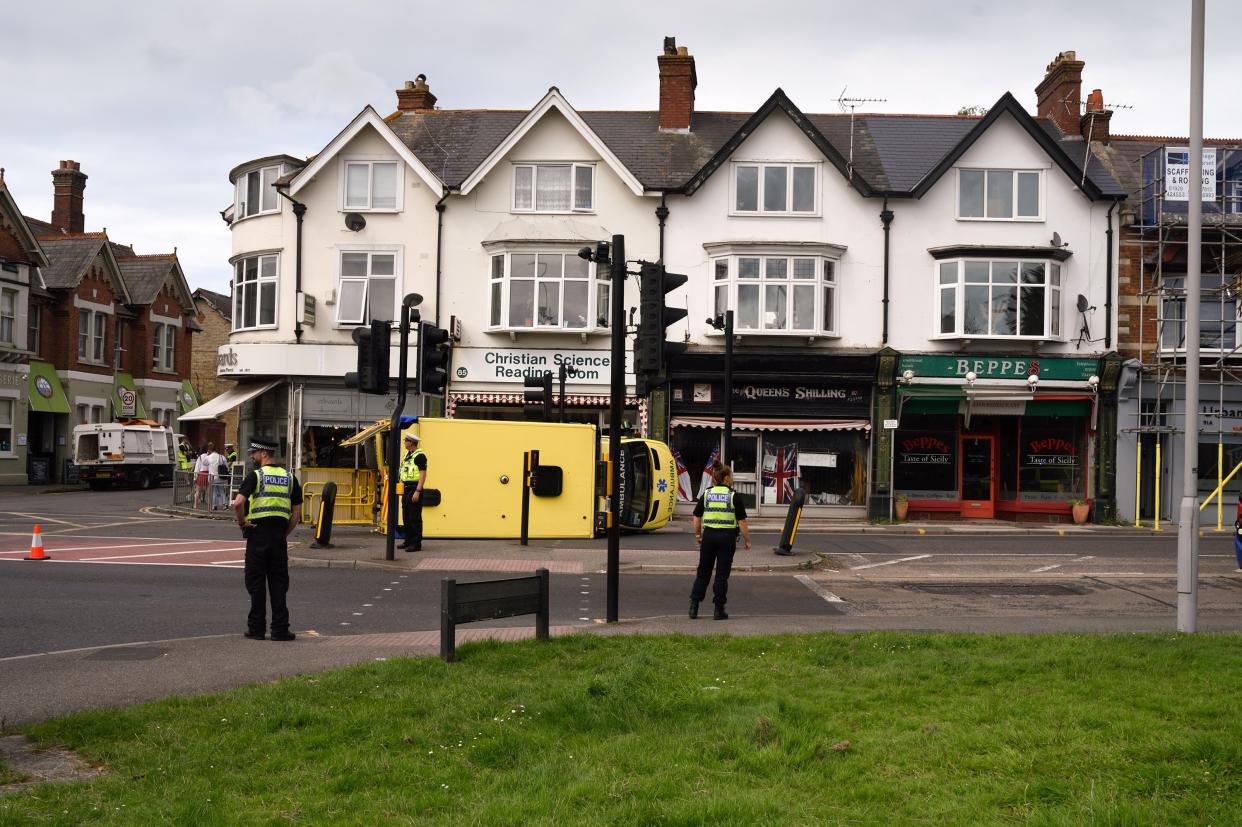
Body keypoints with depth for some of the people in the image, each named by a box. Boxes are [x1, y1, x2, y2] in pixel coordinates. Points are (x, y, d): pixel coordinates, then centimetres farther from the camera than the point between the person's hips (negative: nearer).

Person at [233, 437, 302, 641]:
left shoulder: (255, 476, -7)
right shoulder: (289, 478, 8)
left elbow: (238, 503, -20)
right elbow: (297, 512, 8)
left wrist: (242, 522, -4)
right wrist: (285, 533, 14)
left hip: (258, 534, -4)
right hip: (279, 536, 4)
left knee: (256, 582, 4)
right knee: (278, 583, 7)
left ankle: (256, 628, 8)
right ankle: (280, 629, 4)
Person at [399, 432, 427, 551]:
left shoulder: (419, 456, -12)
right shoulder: (406, 455, 16)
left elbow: (423, 474, -18)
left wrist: (417, 491, -23)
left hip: (414, 489, -9)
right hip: (406, 489, 9)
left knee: (415, 518, -8)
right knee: (406, 517, 13)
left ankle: (416, 544, -6)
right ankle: (408, 541, 22)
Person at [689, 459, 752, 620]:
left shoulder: (706, 494, 4)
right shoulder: (733, 496, -6)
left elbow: (697, 518, 7)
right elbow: (742, 522, -7)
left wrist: (698, 535, 21)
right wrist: (747, 540, 4)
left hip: (709, 535, 3)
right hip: (727, 537, -3)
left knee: (703, 572, 12)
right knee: (722, 574, 4)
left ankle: (694, 606, 8)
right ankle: (719, 610, 7)